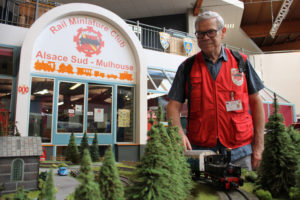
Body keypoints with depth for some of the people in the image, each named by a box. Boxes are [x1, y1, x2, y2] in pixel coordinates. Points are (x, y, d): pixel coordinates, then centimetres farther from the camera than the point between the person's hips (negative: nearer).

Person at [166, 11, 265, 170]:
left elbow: (255, 102, 7)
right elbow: (173, 106, 1)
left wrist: (258, 145, 4)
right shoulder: (187, 67, 4)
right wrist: (179, 133, -17)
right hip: (199, 149, -1)